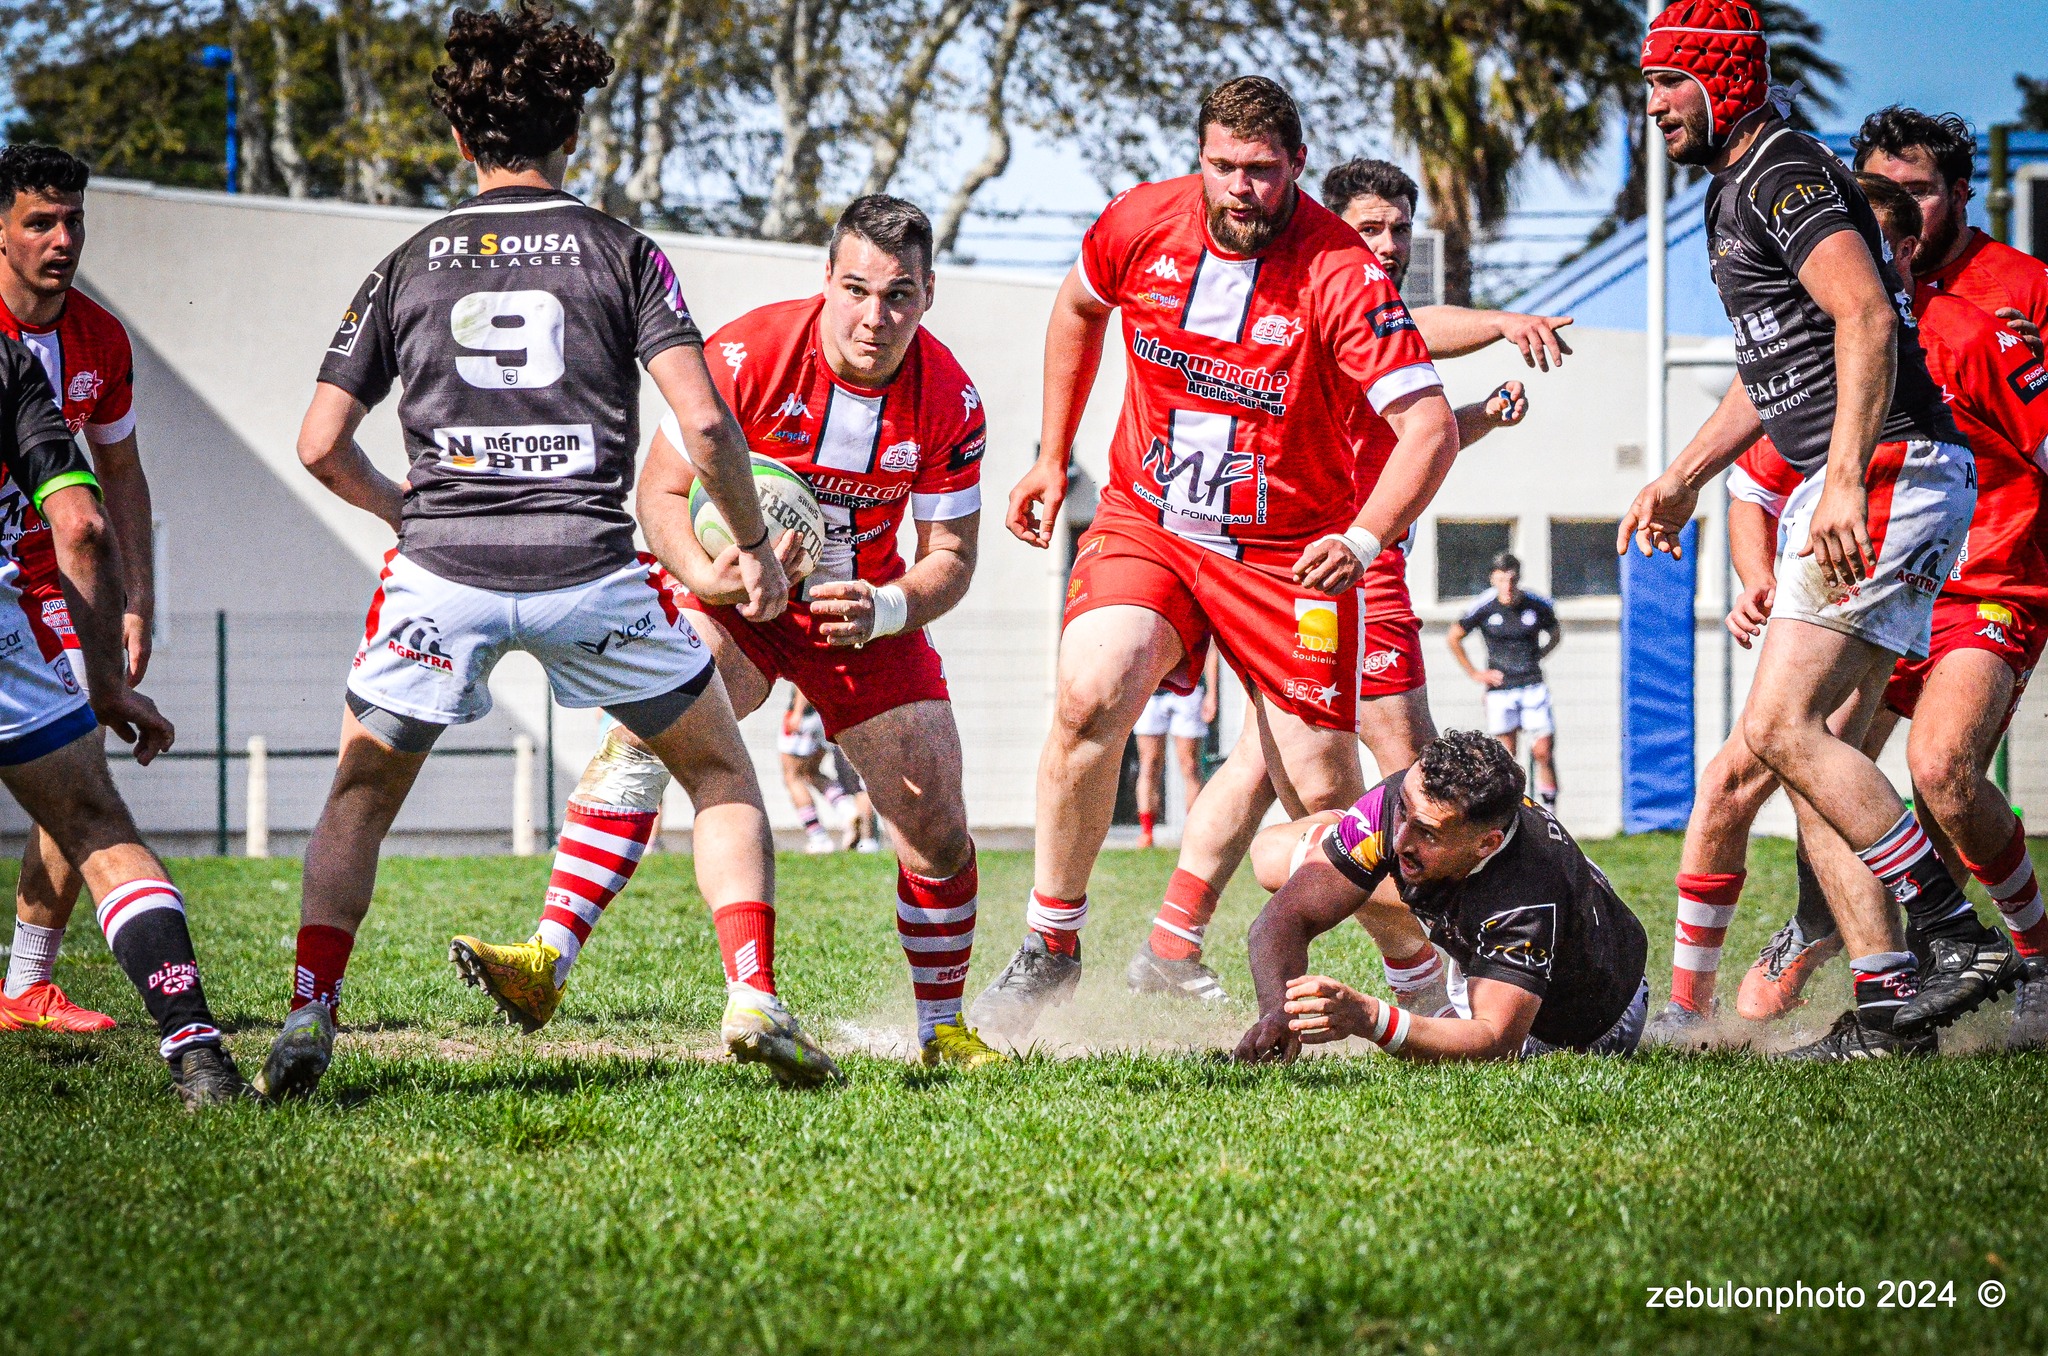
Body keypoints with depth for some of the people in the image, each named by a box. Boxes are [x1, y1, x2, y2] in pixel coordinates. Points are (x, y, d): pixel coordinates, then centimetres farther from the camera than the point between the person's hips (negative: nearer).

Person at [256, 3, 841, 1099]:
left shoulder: (408, 266, 12)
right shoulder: (619, 252, 7)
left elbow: (321, 444, 11)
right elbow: (704, 422, -3)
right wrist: (753, 547, 11)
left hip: (443, 565, 1)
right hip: (589, 567, -1)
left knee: (361, 794, 21)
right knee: (723, 777, 16)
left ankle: (307, 1018, 6)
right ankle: (752, 997, -1)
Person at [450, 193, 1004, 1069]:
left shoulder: (951, 403, -16)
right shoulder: (748, 356, -23)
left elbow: (951, 556, -7)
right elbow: (662, 490, -14)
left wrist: (885, 610, -27)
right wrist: (709, 575, -33)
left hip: (868, 611, 2)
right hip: (738, 592, -2)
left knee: (939, 832, -3)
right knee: (643, 727, -30)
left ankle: (943, 1030, 21)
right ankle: (550, 956, -35)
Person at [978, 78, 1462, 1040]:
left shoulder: (1341, 274, -19)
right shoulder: (1141, 224, -6)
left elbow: (1431, 424, -24)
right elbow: (1078, 308, 17)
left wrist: (1364, 538, -38)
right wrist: (1052, 458, 17)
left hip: (1290, 555, -2)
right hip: (1145, 525, 2)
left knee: (1324, 796, -5)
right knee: (1088, 696, -26)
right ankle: (1050, 946, -11)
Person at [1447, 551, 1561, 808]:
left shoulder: (1538, 606, 2)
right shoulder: (1484, 609, -3)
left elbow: (1556, 633, 23)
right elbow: (1453, 638, 11)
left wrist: (1537, 656, 9)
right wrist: (1474, 674, 7)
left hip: (1533, 687, 1)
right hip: (1500, 689, -1)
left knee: (1543, 752, -7)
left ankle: (1550, 810, 2)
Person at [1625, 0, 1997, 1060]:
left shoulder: (1787, 175, -10)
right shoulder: (1735, 193, 22)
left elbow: (1866, 319, -24)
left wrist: (1847, 478, -32)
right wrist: (1684, 476, 31)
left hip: (1891, 469, -10)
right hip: (1835, 491, 10)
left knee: (1780, 726, -16)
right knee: (1815, 745, 4)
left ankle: (1958, 935, -14)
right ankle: (1886, 996, 2)